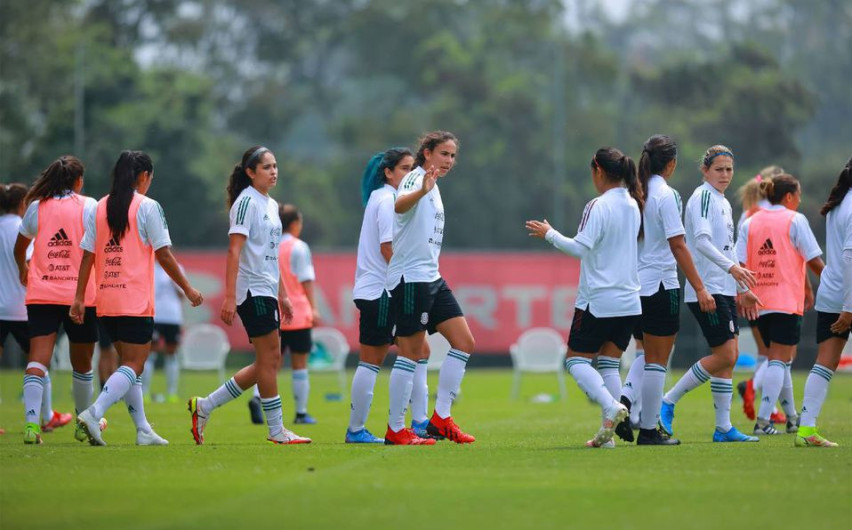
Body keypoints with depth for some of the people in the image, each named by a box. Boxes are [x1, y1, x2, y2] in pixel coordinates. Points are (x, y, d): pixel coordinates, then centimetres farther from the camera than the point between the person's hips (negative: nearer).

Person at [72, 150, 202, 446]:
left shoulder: (99, 208, 9)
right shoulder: (147, 207, -5)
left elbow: (88, 256, 6)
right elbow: (163, 255, -6)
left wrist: (79, 298, 8)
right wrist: (188, 289, 3)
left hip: (106, 300, 6)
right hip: (136, 301, -6)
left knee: (129, 364, 15)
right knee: (133, 366, -4)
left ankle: (143, 431, 15)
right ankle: (94, 413, -24)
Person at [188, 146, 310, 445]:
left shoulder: (271, 205, 16)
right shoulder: (247, 202, -11)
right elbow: (234, 251, -17)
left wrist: (282, 295, 22)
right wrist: (229, 297, -23)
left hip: (267, 292, 9)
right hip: (252, 290, -9)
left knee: (269, 362, 8)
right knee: (269, 359, -5)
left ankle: (204, 406, 13)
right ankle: (276, 430, 2)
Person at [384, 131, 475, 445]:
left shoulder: (432, 187, 17)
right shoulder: (416, 178, -12)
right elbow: (400, 205, -36)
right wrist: (421, 191, -55)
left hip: (431, 278, 10)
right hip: (410, 278, -10)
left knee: (464, 342, 4)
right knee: (411, 354, -7)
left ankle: (441, 419, 6)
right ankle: (395, 430, -1)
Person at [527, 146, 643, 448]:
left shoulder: (599, 206, -13)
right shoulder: (634, 205, 8)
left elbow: (581, 247, -19)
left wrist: (550, 234, -5)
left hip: (598, 299, -7)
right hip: (629, 301, 7)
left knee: (576, 359, 3)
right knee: (609, 363, 10)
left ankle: (611, 407, -19)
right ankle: (607, 433, 2)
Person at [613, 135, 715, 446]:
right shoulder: (666, 195, -13)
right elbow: (678, 246, -16)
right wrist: (700, 288, -15)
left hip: (632, 286, 7)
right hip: (660, 285, -7)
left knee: (645, 353, 19)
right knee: (657, 360, 2)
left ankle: (624, 400, -4)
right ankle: (648, 430, 5)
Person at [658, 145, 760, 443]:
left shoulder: (723, 203, 19)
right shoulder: (703, 197, -10)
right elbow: (701, 240, -23)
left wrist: (743, 290, 27)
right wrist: (731, 267, -34)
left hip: (724, 289, 9)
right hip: (706, 290, -9)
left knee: (728, 357, 6)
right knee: (724, 355, -12)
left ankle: (723, 428, 8)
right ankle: (668, 402, -3)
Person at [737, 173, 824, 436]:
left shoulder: (750, 223, 10)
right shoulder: (795, 220, -4)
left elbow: (740, 264, 3)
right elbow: (814, 261, -6)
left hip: (759, 303, 6)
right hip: (787, 301, -6)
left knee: (777, 358, 17)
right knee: (780, 360, -6)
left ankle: (792, 417, 24)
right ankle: (763, 420, -18)